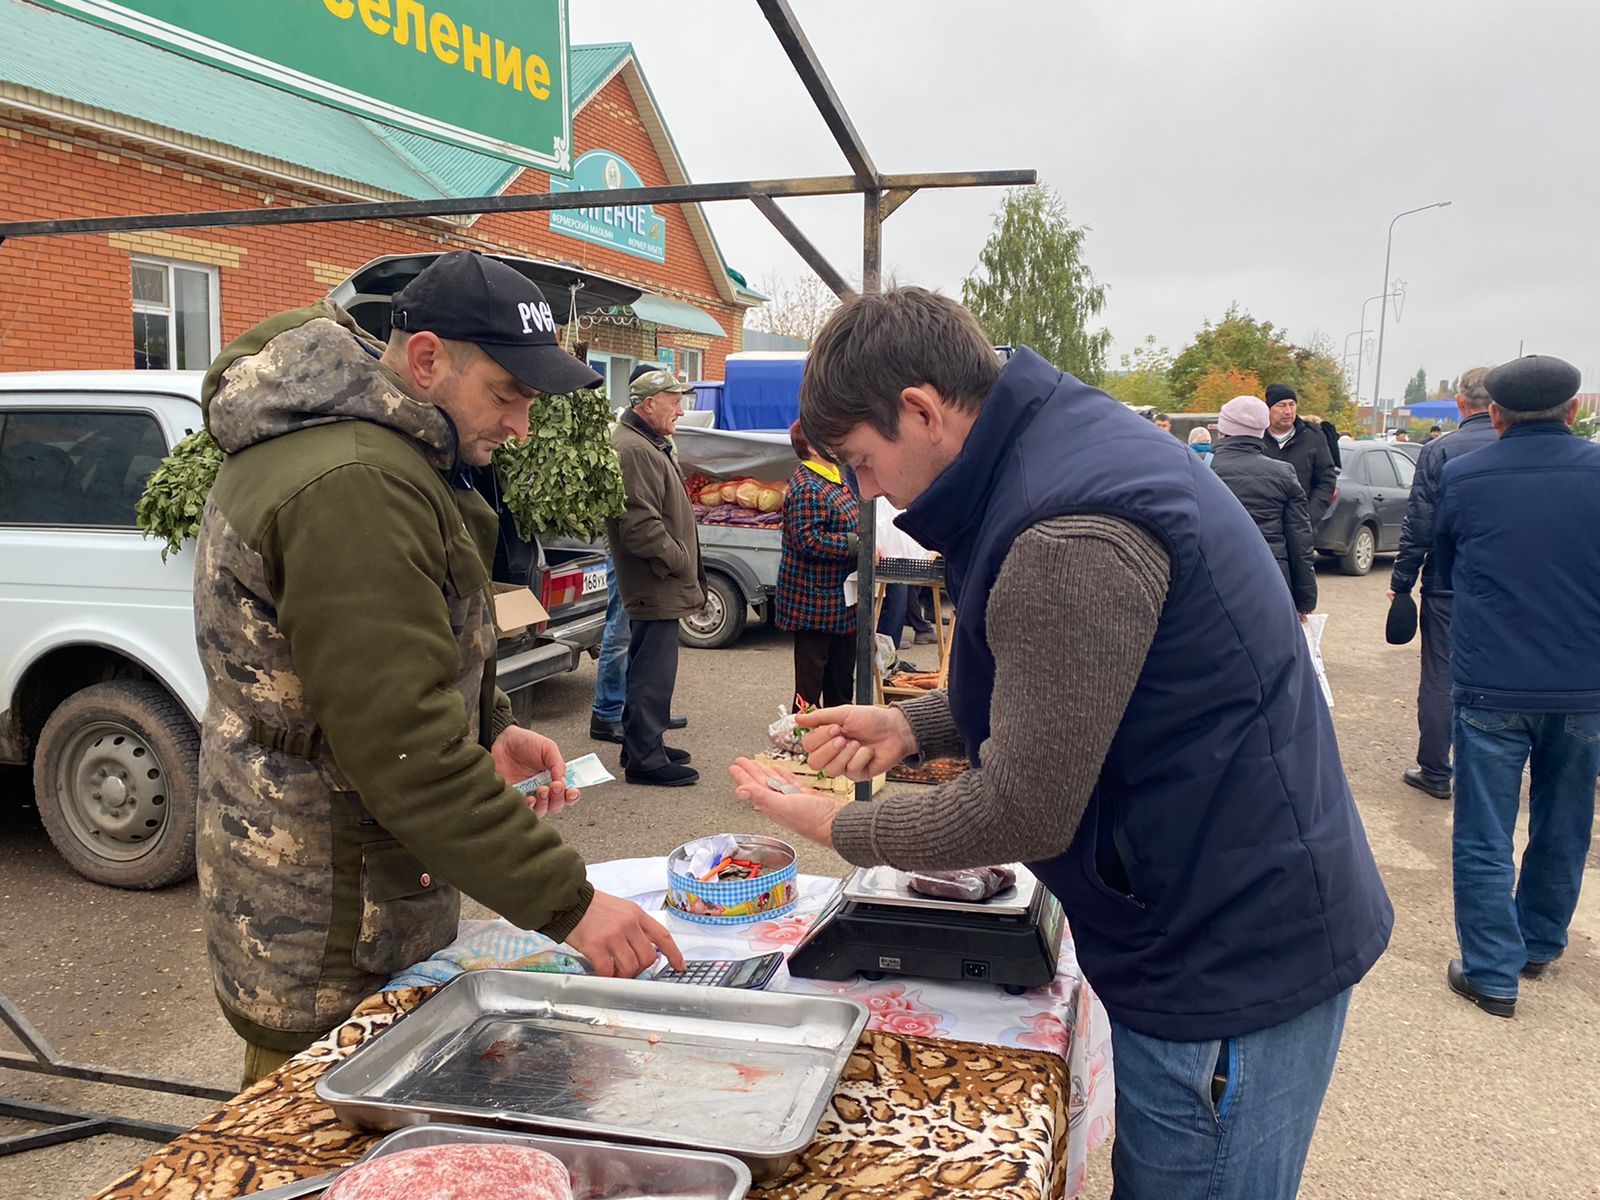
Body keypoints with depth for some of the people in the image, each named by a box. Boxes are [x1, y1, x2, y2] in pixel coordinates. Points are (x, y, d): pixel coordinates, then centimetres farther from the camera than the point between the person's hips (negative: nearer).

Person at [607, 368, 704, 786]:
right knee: (654, 671, -5)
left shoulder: (650, 446, 19)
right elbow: (641, 525, -25)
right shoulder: (634, 451, -18)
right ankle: (645, 759, 2)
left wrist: (683, 562, 19)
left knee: (647, 669, 18)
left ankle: (642, 746, 30)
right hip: (656, 587, -11)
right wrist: (679, 561, -15)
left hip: (657, 585, 11)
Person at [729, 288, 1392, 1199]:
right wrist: (911, 725, 2)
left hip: (1232, 960, -10)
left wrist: (841, 829, -9)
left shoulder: (1069, 541, -29)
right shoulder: (1070, 440, 4)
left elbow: (1026, 811, -23)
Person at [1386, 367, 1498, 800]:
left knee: (1440, 677, 6)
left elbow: (1418, 526, -11)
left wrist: (1401, 581, -3)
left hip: (1448, 586, -3)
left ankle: (1435, 772, 13)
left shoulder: (1439, 452, -11)